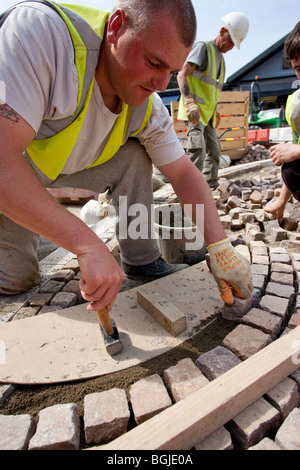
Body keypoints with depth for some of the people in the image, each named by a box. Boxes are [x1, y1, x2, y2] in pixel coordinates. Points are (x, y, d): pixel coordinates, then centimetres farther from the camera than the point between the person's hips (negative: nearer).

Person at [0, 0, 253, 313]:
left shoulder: (147, 108, -17)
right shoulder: (39, 31, -35)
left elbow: (184, 174, -12)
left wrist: (220, 248, -20)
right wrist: (88, 246, -48)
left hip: (63, 165, 4)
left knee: (134, 157, -14)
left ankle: (141, 260, -3)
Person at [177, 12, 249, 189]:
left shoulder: (221, 58, 22)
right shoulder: (203, 47, -3)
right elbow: (182, 75, -16)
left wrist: (215, 111, 20)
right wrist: (189, 103, -30)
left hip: (208, 112, 9)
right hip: (195, 110, -9)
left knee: (214, 149, 11)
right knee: (197, 146, -23)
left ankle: (212, 185, 22)